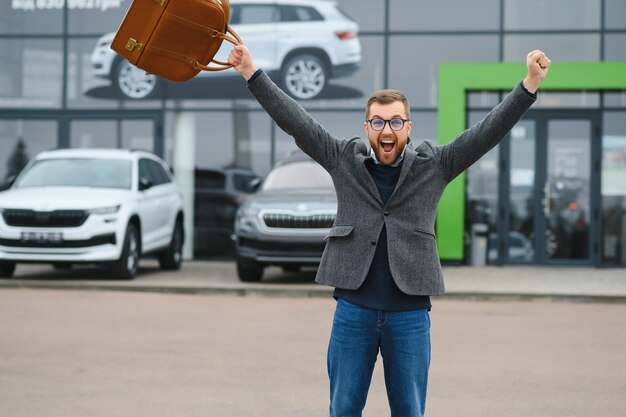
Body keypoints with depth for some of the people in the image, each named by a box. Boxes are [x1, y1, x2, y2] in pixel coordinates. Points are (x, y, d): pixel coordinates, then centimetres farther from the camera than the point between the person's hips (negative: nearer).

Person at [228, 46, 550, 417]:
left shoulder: (434, 166, 2)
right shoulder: (344, 161, 4)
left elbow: (489, 130, -4)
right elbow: (295, 120, 2)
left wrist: (530, 85, -15)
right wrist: (253, 75, -2)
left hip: (411, 312, 0)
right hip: (353, 308, 1)